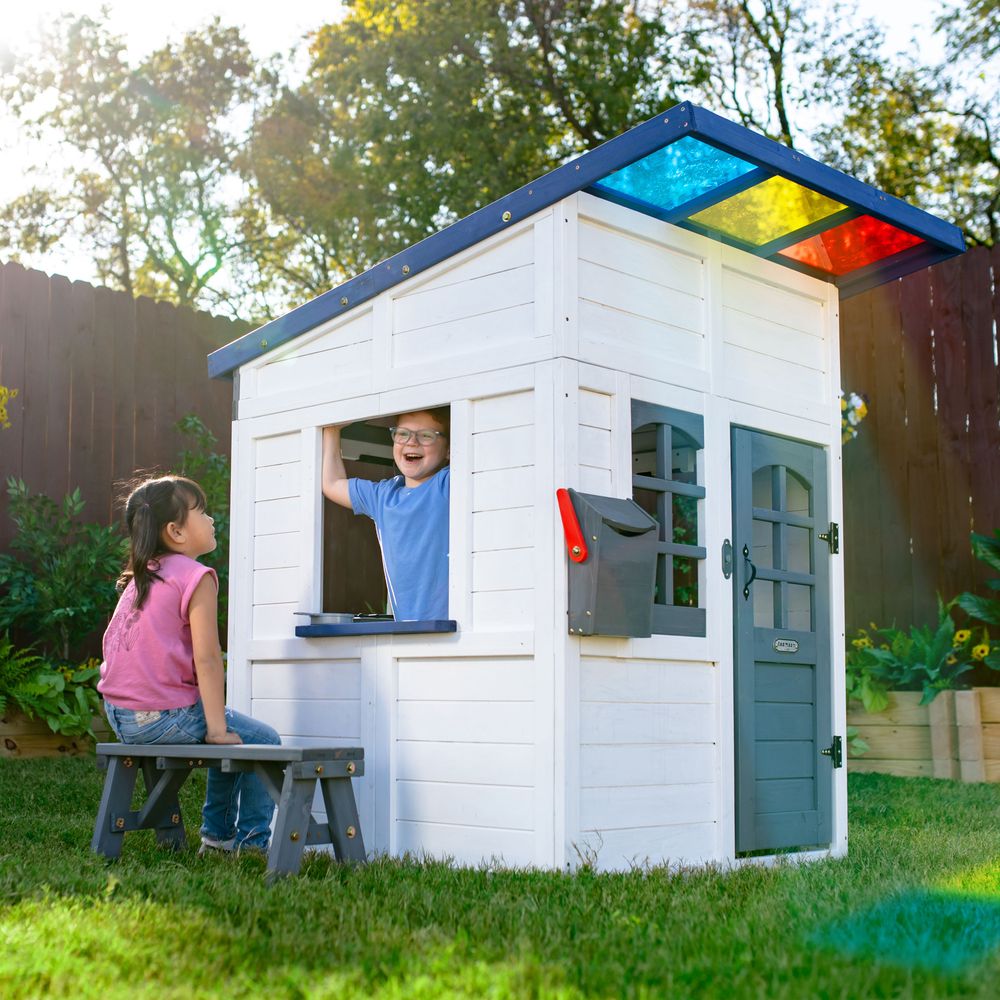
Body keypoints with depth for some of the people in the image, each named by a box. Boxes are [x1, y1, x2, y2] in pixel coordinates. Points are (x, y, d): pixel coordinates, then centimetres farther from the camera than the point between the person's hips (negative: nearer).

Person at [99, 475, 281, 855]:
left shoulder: (139, 578, 13)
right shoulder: (196, 577, -12)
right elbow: (207, 659, -17)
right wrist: (217, 729, -13)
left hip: (119, 716, 9)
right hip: (164, 716, -9)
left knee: (229, 736, 30)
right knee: (264, 741, 8)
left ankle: (218, 833, 33)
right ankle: (252, 839, 11)